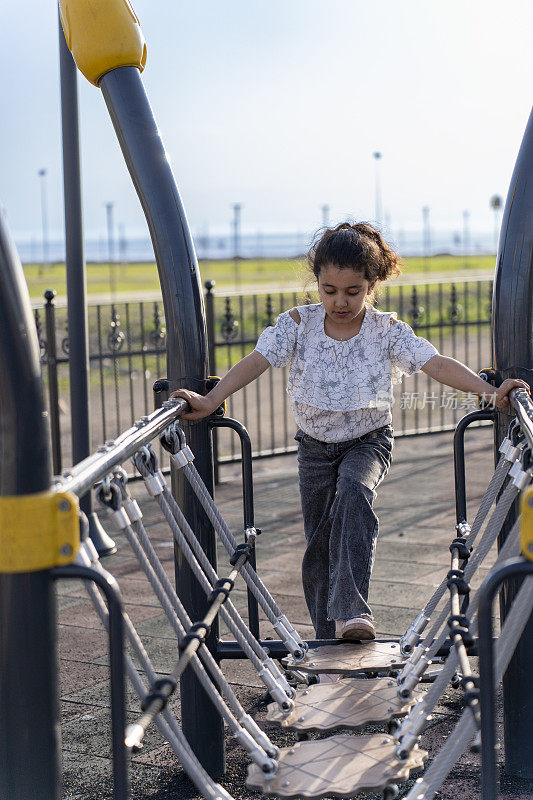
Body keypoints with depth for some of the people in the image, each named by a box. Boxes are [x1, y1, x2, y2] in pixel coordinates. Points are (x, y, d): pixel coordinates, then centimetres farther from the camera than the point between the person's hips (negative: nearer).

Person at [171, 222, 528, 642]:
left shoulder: (387, 331, -14)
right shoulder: (298, 325, -11)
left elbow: (437, 363, -25)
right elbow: (256, 361, -20)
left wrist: (489, 392, -39)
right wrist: (210, 401, -34)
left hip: (368, 441, -3)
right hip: (315, 446, 3)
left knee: (354, 492, -35)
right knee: (319, 546, 7)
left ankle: (353, 611, -39)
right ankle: (329, 642, 23)